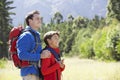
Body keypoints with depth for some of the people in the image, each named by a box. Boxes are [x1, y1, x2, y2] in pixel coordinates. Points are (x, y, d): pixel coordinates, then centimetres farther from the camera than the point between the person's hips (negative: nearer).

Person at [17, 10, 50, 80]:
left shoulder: (36, 35, 18)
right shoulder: (26, 36, -12)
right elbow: (22, 55, -23)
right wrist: (40, 56, -22)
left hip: (37, 73, 10)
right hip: (30, 74, -10)